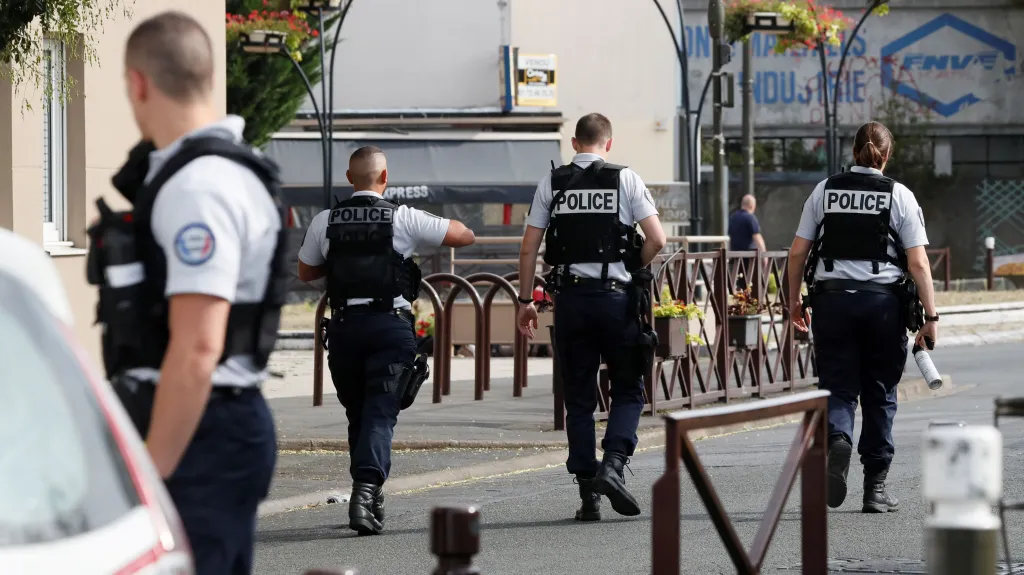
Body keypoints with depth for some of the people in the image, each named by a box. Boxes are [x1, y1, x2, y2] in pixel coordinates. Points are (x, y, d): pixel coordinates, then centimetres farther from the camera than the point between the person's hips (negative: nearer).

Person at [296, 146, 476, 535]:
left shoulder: (325, 222, 5)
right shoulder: (403, 219, -2)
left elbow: (305, 273, 19)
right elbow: (465, 236, 6)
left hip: (344, 326, 3)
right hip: (391, 324, -3)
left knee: (357, 413, 15)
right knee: (381, 413, -5)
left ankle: (368, 496, 21)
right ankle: (367, 486, -24)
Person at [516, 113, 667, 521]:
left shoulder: (552, 184, 6)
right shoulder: (626, 180, 0)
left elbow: (529, 248, 3)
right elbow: (657, 240, -7)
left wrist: (525, 300, 10)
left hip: (570, 298, 2)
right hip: (616, 296, -2)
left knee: (579, 399, 8)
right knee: (628, 390, 10)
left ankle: (588, 494, 6)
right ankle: (613, 464, -13)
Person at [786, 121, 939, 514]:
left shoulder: (825, 191, 5)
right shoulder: (899, 195, -1)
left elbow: (797, 253, 4)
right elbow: (918, 263, -7)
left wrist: (794, 302, 15)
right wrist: (930, 316, -3)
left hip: (832, 299, 1)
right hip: (884, 301, -1)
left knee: (837, 388, 5)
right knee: (879, 394, 10)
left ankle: (837, 439, -29)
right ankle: (875, 488, 13)